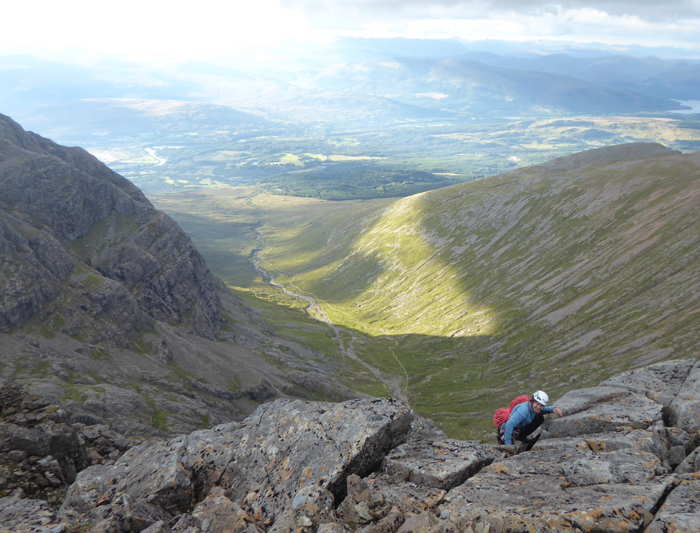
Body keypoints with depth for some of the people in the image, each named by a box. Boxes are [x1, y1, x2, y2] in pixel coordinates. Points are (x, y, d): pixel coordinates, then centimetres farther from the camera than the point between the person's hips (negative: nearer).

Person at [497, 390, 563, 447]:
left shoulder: (534, 407, -9)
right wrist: (508, 444, -41)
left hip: (521, 428, 7)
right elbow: (509, 425, -43)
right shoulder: (524, 409, -35)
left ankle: (521, 437, 4)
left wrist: (553, 409, -8)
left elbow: (544, 409, 16)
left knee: (540, 418, -6)